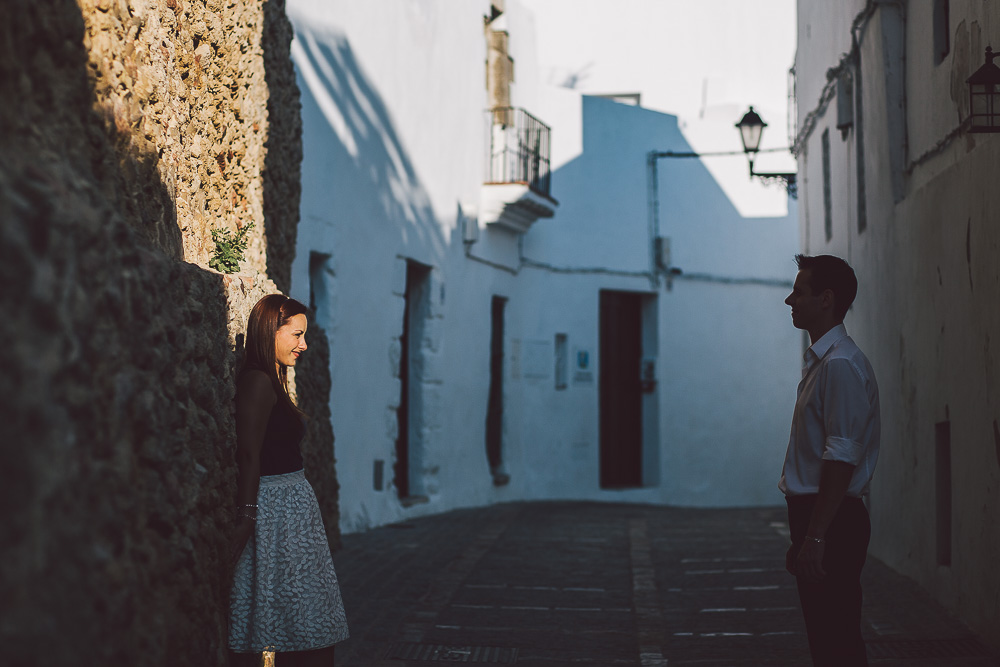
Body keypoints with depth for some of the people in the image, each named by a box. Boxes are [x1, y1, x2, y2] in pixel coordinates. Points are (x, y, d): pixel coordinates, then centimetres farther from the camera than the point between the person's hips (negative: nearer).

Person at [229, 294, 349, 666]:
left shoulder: (270, 382, 15)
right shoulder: (258, 382, -15)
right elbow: (249, 454, -20)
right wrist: (247, 516, -22)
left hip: (290, 503, 10)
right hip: (277, 506, -10)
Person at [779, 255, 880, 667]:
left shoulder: (841, 365, -16)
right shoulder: (820, 362, 16)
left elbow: (841, 460, -22)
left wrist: (815, 539, -23)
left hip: (832, 522, -10)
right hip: (818, 519, 10)